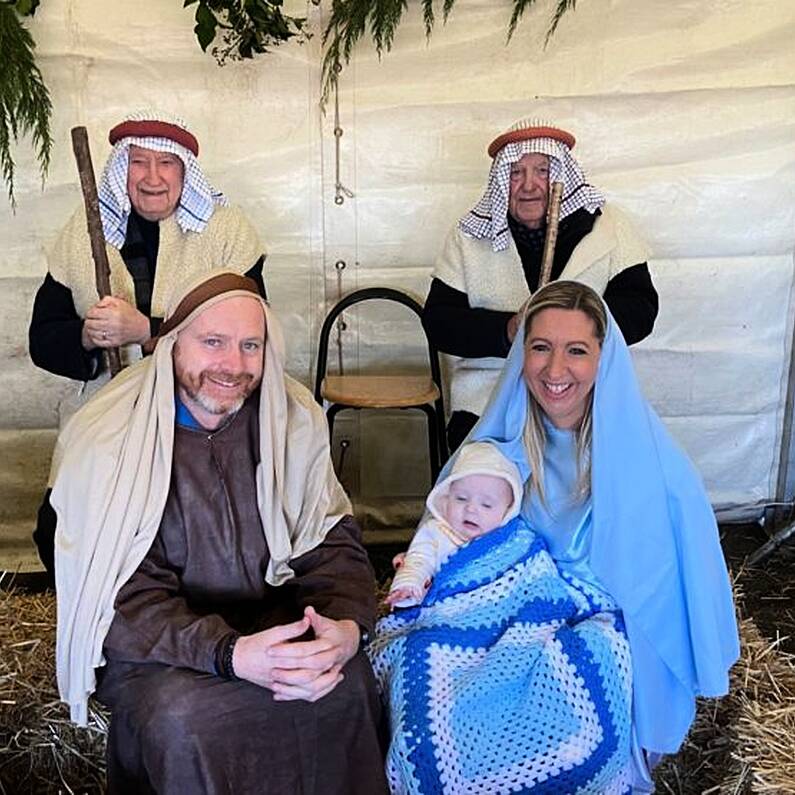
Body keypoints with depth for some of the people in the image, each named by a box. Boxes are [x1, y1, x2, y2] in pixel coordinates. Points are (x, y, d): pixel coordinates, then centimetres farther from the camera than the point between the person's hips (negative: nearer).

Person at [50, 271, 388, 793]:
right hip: (153, 646, -2)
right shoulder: (107, 442, -14)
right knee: (185, 720, -32)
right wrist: (230, 654, -33)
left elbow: (332, 538, -1)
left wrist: (347, 622, -22)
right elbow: (124, 600, -17)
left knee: (348, 683, -24)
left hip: (272, 621, 3)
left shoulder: (295, 419, -3)